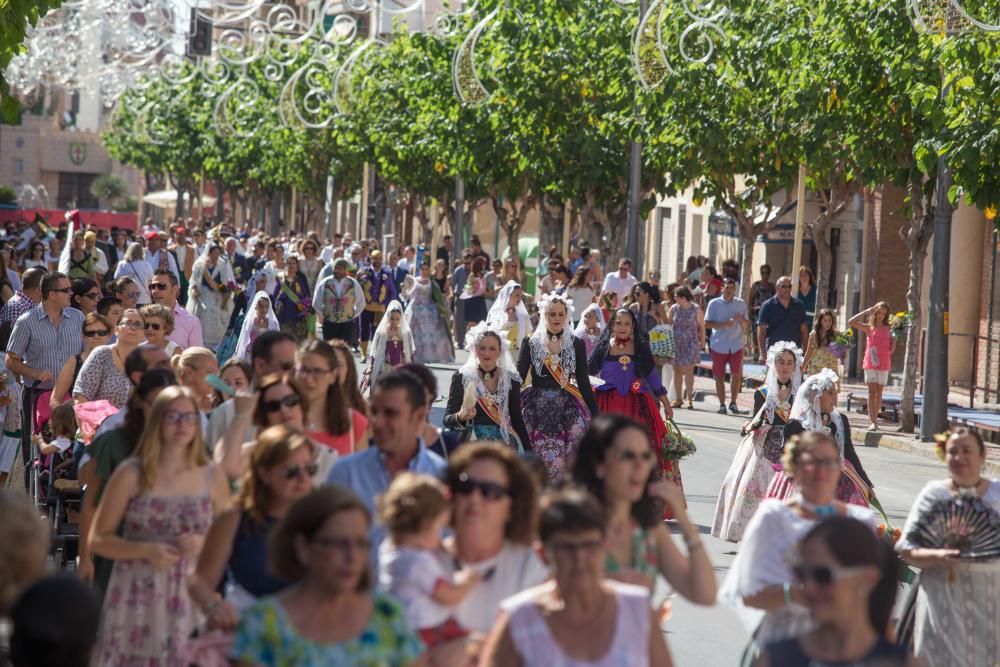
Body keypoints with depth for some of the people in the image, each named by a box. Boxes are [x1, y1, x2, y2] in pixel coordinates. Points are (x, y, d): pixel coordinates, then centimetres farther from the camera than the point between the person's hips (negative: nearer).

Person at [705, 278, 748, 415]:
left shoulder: (741, 303, 10)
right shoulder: (714, 303, 3)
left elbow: (747, 325, 13)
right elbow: (707, 323, -2)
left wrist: (741, 319, -10)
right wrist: (723, 324, -16)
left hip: (736, 345, 1)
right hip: (719, 345, -1)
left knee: (736, 375, -6)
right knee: (719, 376, 2)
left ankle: (733, 403, 4)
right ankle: (722, 405, 9)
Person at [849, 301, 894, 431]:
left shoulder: (888, 329, 9)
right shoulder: (869, 328, 5)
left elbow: (892, 349, 14)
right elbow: (851, 322, -7)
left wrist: (894, 340, -7)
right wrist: (867, 312, -5)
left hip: (884, 364, 2)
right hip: (870, 363, -2)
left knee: (879, 392, 6)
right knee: (872, 392, -7)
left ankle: (875, 419, 14)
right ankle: (873, 422, -13)